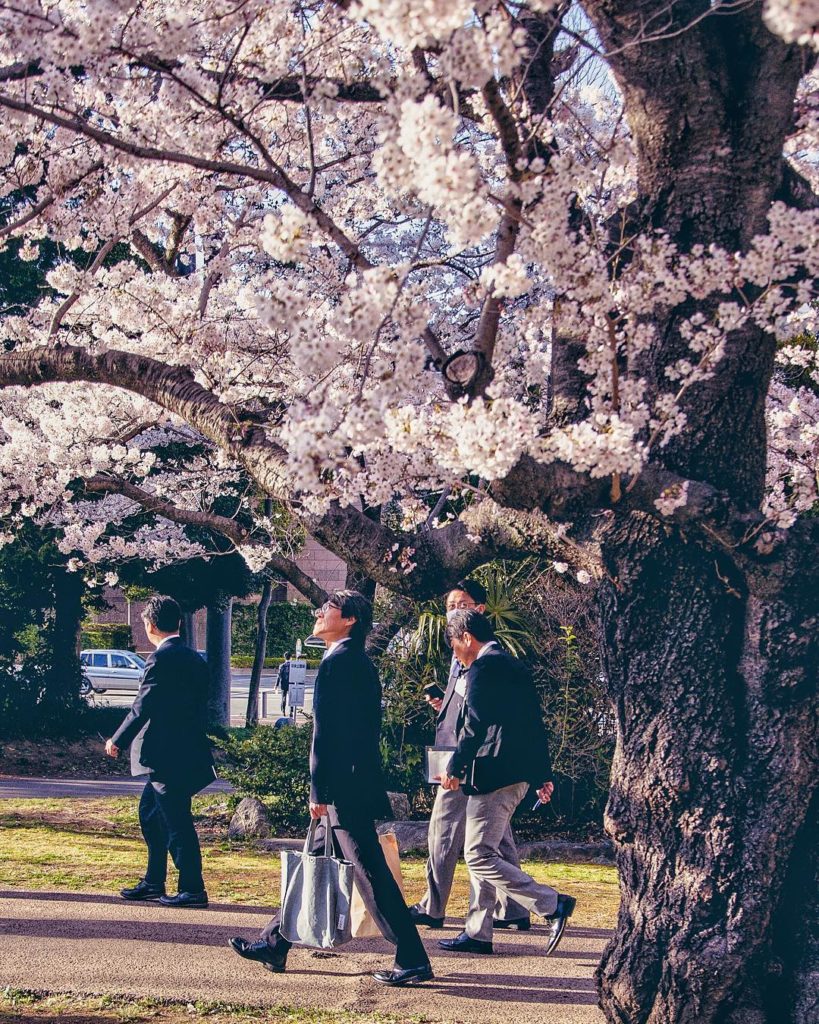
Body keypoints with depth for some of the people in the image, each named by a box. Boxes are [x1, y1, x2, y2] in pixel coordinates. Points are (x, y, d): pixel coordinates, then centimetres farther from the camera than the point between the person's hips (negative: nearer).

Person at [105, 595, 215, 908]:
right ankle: (153, 883, 25)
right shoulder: (196, 660, 12)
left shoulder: (161, 659, -15)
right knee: (149, 812, 19)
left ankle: (193, 889, 1)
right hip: (188, 752, 9)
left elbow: (143, 706, -16)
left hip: (167, 757, -9)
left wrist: (118, 741, -5)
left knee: (177, 822, -3)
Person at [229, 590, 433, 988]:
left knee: (371, 875, -7)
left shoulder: (336, 662, -15)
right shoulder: (361, 663, 16)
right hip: (358, 786, 11)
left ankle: (412, 961, -5)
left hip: (345, 790, -10)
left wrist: (319, 791, -16)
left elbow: (325, 732, -19)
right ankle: (274, 945, 26)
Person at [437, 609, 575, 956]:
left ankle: (553, 905, -11)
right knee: (482, 853, 14)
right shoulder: (514, 666, 19)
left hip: (492, 773, -10)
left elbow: (475, 725, -17)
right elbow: (535, 723, 21)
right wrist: (543, 774, 23)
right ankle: (478, 933, 16)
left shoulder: (483, 668, -10)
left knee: (479, 856, -8)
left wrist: (454, 768, -9)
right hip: (518, 775, 10)